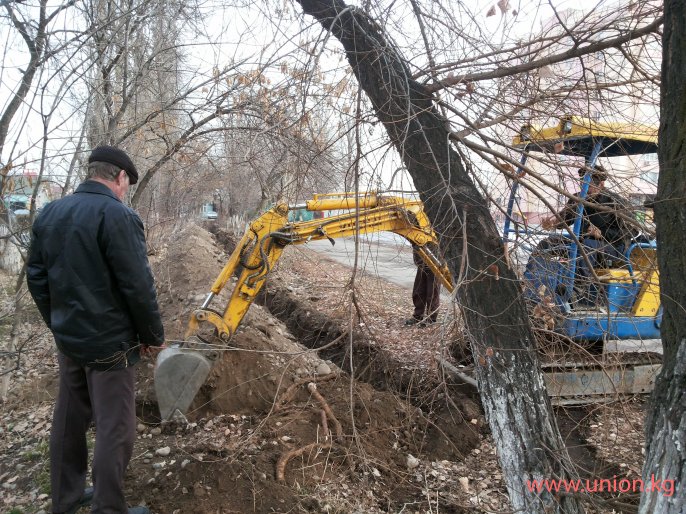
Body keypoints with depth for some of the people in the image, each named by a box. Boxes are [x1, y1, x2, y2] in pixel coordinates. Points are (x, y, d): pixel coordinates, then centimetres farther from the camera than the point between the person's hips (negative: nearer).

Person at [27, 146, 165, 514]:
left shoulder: (50, 213, 6)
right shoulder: (116, 215, -19)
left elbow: (36, 277, 11)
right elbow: (138, 286, -20)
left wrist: (58, 323, 20)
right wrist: (153, 335, -7)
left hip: (67, 339, 8)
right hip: (109, 342, -8)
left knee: (69, 419, 19)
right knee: (114, 428, 3)